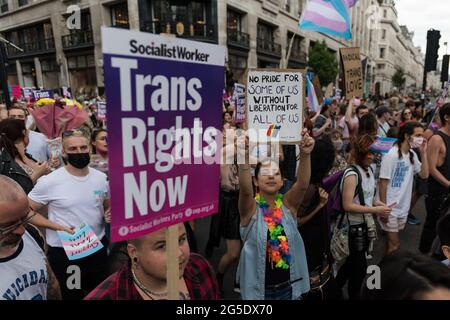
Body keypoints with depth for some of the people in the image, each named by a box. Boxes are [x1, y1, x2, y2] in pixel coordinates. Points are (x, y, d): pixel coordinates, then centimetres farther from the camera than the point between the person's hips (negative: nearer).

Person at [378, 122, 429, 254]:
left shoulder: (412, 155, 5)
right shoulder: (391, 155, -18)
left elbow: (424, 175, 4)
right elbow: (383, 183, -17)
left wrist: (423, 153, -5)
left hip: (403, 206, 7)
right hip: (390, 207, -7)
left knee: (392, 241, 18)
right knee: (394, 245, 0)